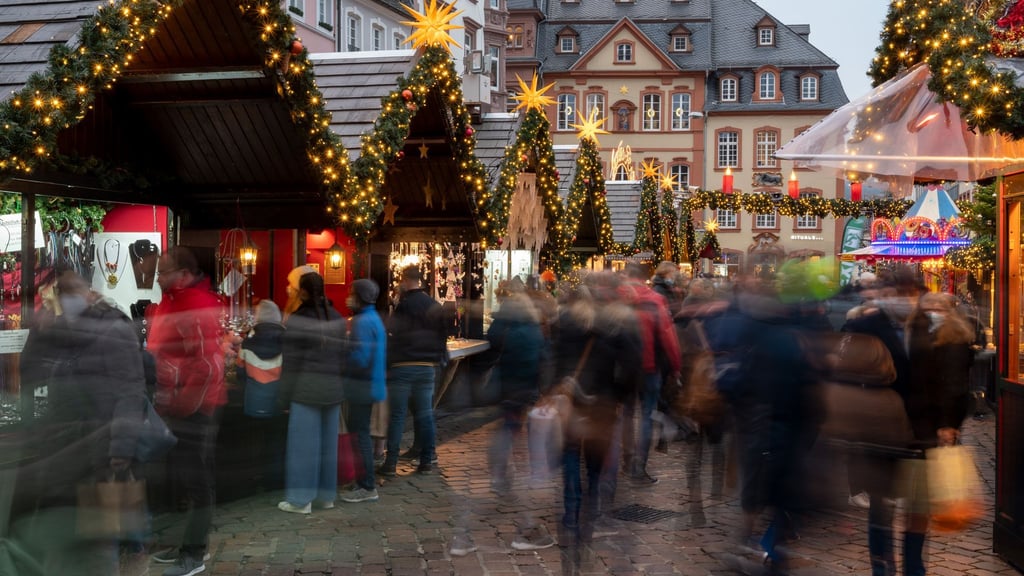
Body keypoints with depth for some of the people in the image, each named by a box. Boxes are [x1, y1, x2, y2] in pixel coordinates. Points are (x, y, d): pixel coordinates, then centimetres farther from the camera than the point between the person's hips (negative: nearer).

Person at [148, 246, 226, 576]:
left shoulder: (198, 307, -20)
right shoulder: (171, 302, 12)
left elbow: (210, 365, -25)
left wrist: (185, 405, -20)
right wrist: (164, 400, 18)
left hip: (193, 410, -10)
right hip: (173, 407, 10)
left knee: (195, 480, 0)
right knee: (179, 477, 17)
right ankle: (189, 542, 31)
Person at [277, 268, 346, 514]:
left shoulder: (295, 321, -10)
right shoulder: (336, 318, 7)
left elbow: (291, 363, -9)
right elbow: (344, 355, 11)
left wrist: (285, 397, -2)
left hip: (306, 390, -6)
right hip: (333, 389, 6)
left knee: (303, 442, 1)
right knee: (327, 441, 11)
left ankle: (300, 499, 7)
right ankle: (326, 495, 20)